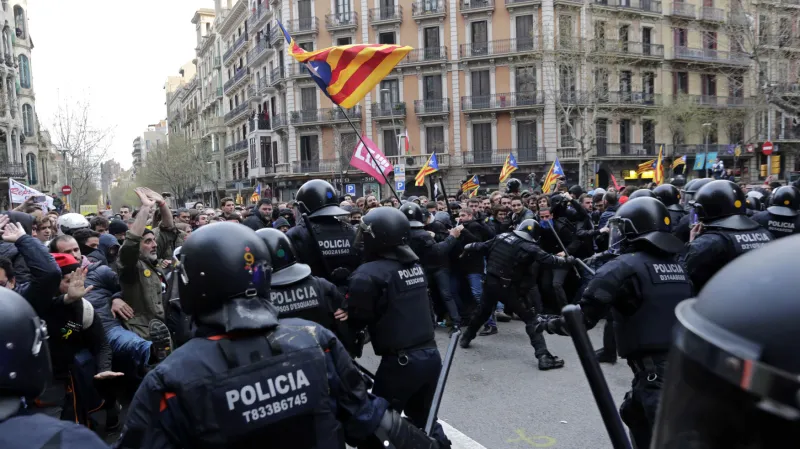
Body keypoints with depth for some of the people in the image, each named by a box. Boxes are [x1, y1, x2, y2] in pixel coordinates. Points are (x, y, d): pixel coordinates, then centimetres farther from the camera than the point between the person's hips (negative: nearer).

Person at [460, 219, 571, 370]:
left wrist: (466, 247, 28)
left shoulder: (502, 236, 4)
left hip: (490, 281, 6)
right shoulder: (529, 247, -10)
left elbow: (482, 246, 12)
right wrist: (568, 260, 5)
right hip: (506, 287, -6)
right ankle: (543, 356, -9)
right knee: (530, 318, -1)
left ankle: (466, 339, 48)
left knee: (483, 311, 30)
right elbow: (549, 259, -9)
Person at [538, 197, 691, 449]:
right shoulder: (679, 266, 11)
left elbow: (582, 318, -10)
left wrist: (548, 324, 8)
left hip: (656, 372, -8)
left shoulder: (624, 267, -9)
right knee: (634, 413, 26)